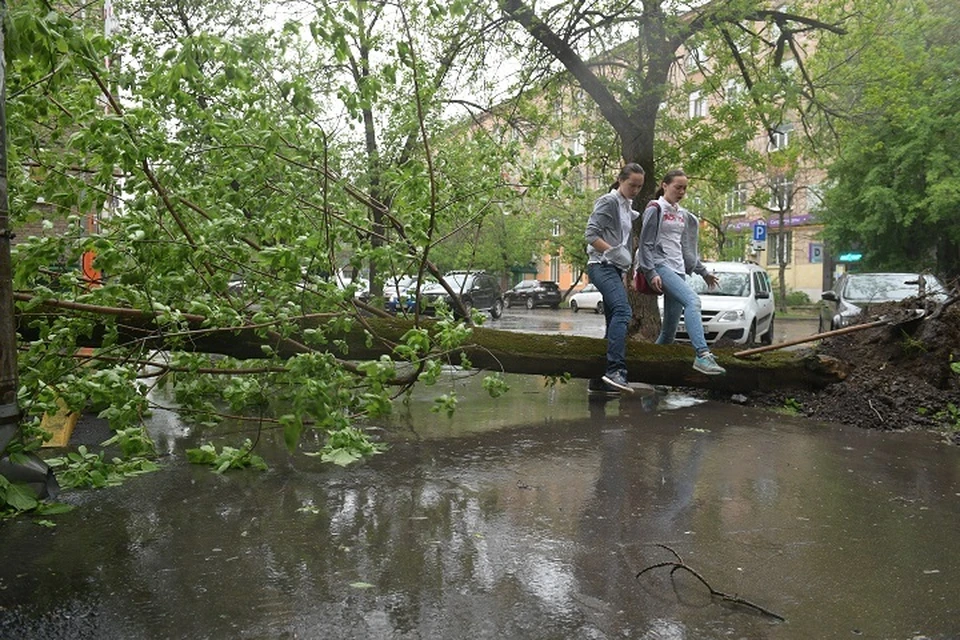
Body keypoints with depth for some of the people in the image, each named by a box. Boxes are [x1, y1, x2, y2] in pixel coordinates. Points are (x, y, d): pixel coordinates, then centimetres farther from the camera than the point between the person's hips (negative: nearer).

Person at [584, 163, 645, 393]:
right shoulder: (608, 202, -3)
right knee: (622, 310, -29)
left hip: (615, 270, 10)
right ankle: (616, 370, -41)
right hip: (602, 266, -10)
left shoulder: (628, 208, 24)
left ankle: (600, 379, 10)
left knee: (614, 320, 6)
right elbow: (590, 234, -12)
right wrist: (614, 252, -18)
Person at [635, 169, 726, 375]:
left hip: (678, 270, 8)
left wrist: (703, 272, 28)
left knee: (670, 328, 1)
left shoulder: (683, 215, 22)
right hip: (661, 266, -8)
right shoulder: (655, 209, 1)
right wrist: (651, 273, -17)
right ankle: (702, 355, -40)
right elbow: (645, 243, -6)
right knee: (692, 300, -30)